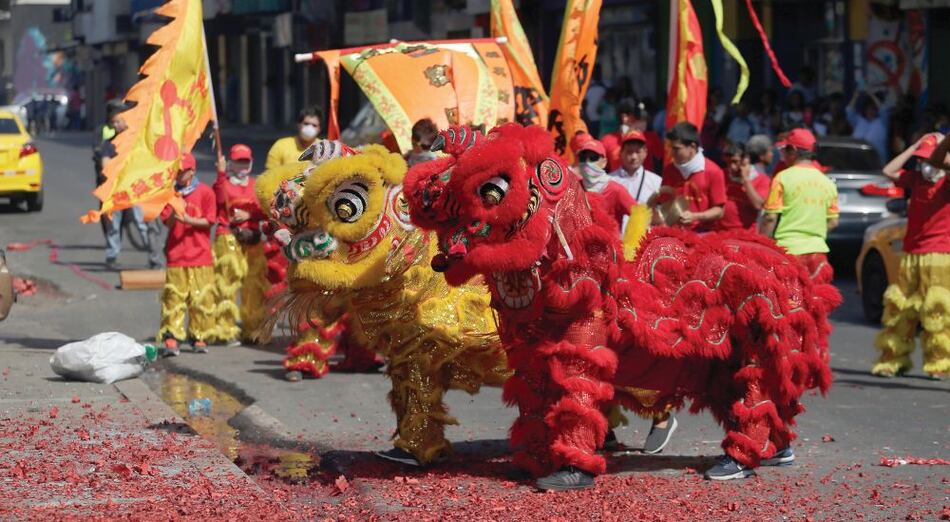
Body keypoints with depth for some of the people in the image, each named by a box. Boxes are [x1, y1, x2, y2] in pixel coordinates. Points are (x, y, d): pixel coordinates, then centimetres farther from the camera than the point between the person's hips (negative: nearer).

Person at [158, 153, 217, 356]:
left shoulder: (205, 192, 1)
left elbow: (209, 221, -1)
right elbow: (168, 223, 3)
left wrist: (188, 220, -14)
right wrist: (174, 214, -18)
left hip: (200, 256, -1)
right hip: (176, 255, 1)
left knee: (201, 298, -1)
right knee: (173, 297, -5)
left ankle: (199, 337, 10)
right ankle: (171, 339, -5)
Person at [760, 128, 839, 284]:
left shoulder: (783, 178, -7)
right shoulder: (827, 182, 10)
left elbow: (770, 218, -9)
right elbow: (833, 222, 12)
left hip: (788, 249, -5)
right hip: (817, 250, 5)